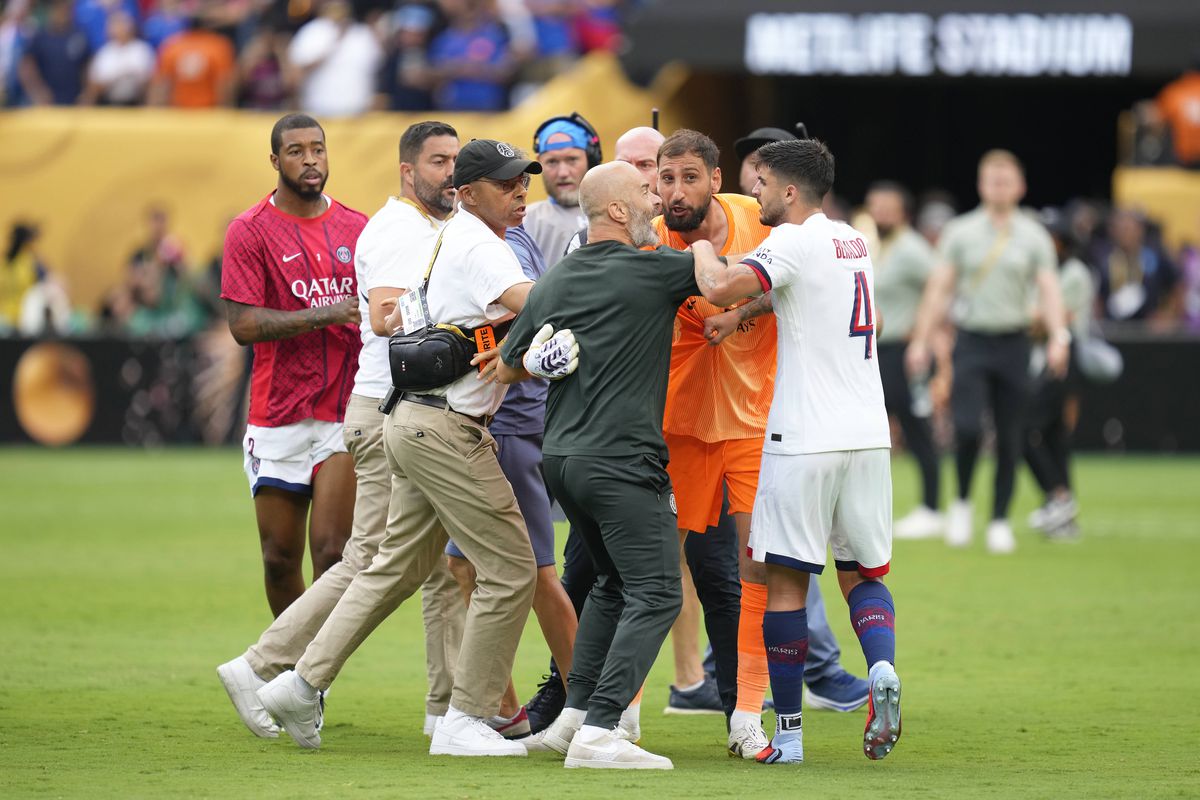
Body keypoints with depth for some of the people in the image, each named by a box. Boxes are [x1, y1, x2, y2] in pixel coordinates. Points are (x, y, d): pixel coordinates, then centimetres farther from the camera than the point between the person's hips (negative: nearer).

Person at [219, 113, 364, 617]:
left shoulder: (358, 229, 10)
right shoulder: (251, 231, -2)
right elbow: (243, 324, -11)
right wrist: (331, 313, -18)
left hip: (347, 411, 1)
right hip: (279, 418, -1)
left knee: (332, 551, -10)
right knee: (280, 558, 6)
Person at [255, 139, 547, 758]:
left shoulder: (443, 240, 17)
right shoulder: (479, 247, -13)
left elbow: (391, 318, 25)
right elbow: (532, 302, -29)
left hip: (413, 422, 10)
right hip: (447, 426, -10)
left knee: (399, 565, 17)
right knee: (509, 568, -6)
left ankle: (304, 683, 14)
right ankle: (464, 721, -2)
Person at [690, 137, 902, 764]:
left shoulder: (793, 242, -9)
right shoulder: (853, 242, 15)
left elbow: (718, 289, -22)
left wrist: (704, 251, -3)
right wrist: (747, 308, 20)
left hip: (803, 441, -7)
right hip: (867, 435, 7)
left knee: (786, 581, 1)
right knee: (862, 572, 14)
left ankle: (787, 732, 2)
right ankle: (882, 667, -15)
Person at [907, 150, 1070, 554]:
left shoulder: (1033, 236, 4)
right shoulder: (960, 232, 4)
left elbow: (1048, 289, -3)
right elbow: (939, 289, 3)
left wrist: (1058, 338, -19)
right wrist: (921, 341, -3)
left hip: (1013, 343, 1)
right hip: (971, 341, -1)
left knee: (1009, 437, 4)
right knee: (967, 428, -15)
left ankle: (1000, 521, 14)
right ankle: (962, 502, 7)